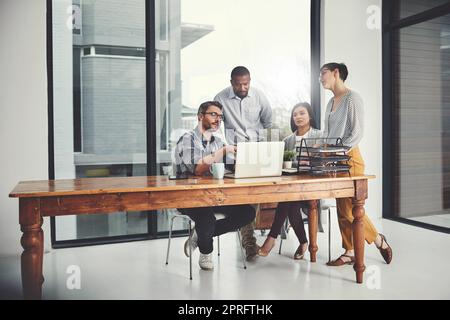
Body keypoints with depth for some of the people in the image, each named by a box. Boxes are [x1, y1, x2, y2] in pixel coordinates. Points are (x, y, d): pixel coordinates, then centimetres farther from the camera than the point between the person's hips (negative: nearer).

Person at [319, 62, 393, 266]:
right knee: (342, 208, 8)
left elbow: (357, 133, -14)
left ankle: (379, 240, 15)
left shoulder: (352, 98, -7)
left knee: (349, 208, -6)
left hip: (349, 158, -8)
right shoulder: (330, 103, 17)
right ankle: (349, 252, 16)